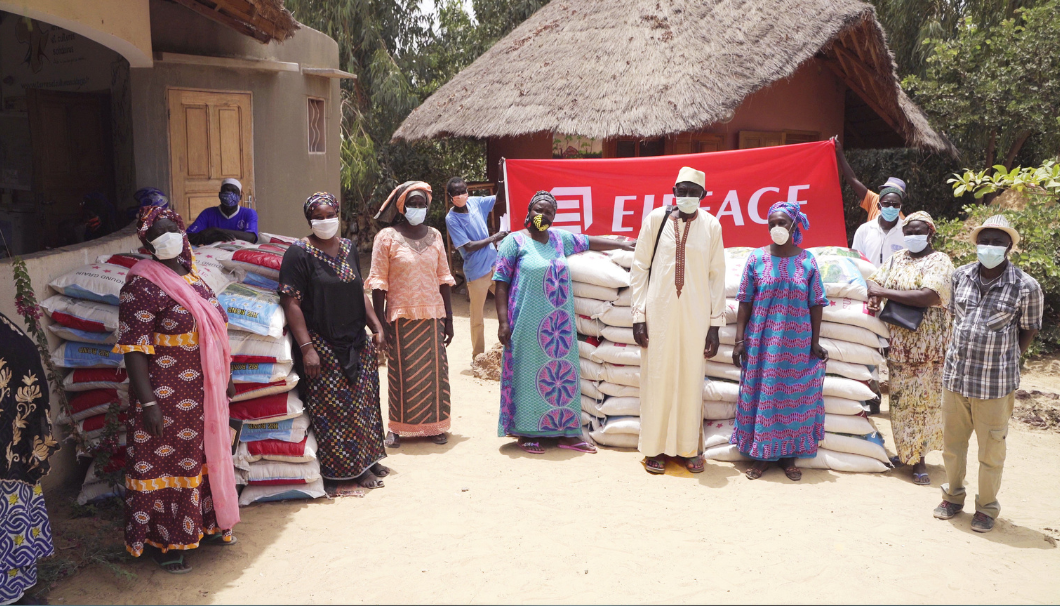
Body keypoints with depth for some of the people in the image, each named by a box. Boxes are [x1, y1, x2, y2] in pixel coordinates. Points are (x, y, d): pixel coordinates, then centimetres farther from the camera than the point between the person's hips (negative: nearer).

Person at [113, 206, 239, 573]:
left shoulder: (191, 274, 9)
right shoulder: (143, 285, -16)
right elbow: (134, 347, -20)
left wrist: (226, 378, 20)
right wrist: (148, 402, -24)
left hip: (205, 394, 8)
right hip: (168, 398, -8)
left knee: (205, 456, 18)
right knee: (166, 462, 4)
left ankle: (205, 524, 36)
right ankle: (164, 542, 19)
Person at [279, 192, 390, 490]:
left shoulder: (349, 248, 10)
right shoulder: (299, 253, -9)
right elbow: (291, 302, -14)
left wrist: (377, 326, 9)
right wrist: (306, 348, -20)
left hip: (357, 343, 6)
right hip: (324, 347, -6)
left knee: (363, 402, 12)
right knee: (336, 408, -1)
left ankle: (368, 458, 25)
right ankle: (352, 468, 10)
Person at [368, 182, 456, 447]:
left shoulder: (434, 236, 9)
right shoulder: (387, 237, -2)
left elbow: (443, 278, 12)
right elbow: (378, 281, -4)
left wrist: (448, 316, 9)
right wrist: (380, 321, -10)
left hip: (432, 315, 3)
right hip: (401, 316, -3)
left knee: (434, 371, 6)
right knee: (402, 373, 2)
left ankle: (434, 425, 17)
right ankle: (398, 427, 14)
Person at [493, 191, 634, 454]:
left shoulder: (560, 238, 12)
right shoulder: (515, 241, -4)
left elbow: (589, 242, 26)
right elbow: (501, 283, -6)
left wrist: (624, 245, 29)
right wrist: (503, 321, -13)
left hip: (559, 324, 5)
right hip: (528, 322, -5)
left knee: (562, 373, 7)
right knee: (528, 373, 1)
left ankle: (565, 432, 14)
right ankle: (526, 433, 11)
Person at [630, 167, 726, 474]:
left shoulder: (711, 225, 1)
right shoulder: (656, 219, -1)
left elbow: (717, 276, 4)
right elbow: (639, 268, 2)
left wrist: (715, 324, 1)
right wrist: (638, 315, -3)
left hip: (695, 316, 1)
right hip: (659, 313, 0)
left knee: (691, 380, 6)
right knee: (657, 378, 4)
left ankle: (690, 448, 19)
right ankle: (654, 448, 16)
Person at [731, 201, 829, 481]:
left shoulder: (807, 260, 1)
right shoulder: (757, 258, 0)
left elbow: (816, 305, 2)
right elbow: (745, 302, 0)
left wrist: (815, 342, -2)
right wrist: (740, 339, -4)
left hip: (797, 344, 0)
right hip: (762, 343, 0)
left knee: (793, 397, 6)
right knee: (761, 395, 5)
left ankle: (788, 455, 19)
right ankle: (761, 455, 16)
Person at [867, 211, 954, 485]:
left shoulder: (940, 261, -8)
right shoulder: (896, 259, 13)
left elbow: (929, 297, -22)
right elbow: (875, 280, 11)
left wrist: (885, 292, -18)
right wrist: (873, 295, -14)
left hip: (928, 347, -5)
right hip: (899, 345, 5)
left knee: (923, 400, 0)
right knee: (902, 401, 9)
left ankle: (918, 458, 9)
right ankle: (909, 453, 20)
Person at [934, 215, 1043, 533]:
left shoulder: (1026, 287, -9)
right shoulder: (960, 276, 3)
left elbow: (1028, 330, 1)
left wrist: (1007, 359, -2)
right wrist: (960, 352, 10)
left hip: (996, 383, -4)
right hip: (955, 376, 4)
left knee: (991, 450, 8)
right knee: (952, 443, 16)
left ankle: (987, 507, 25)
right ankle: (953, 497, 35)